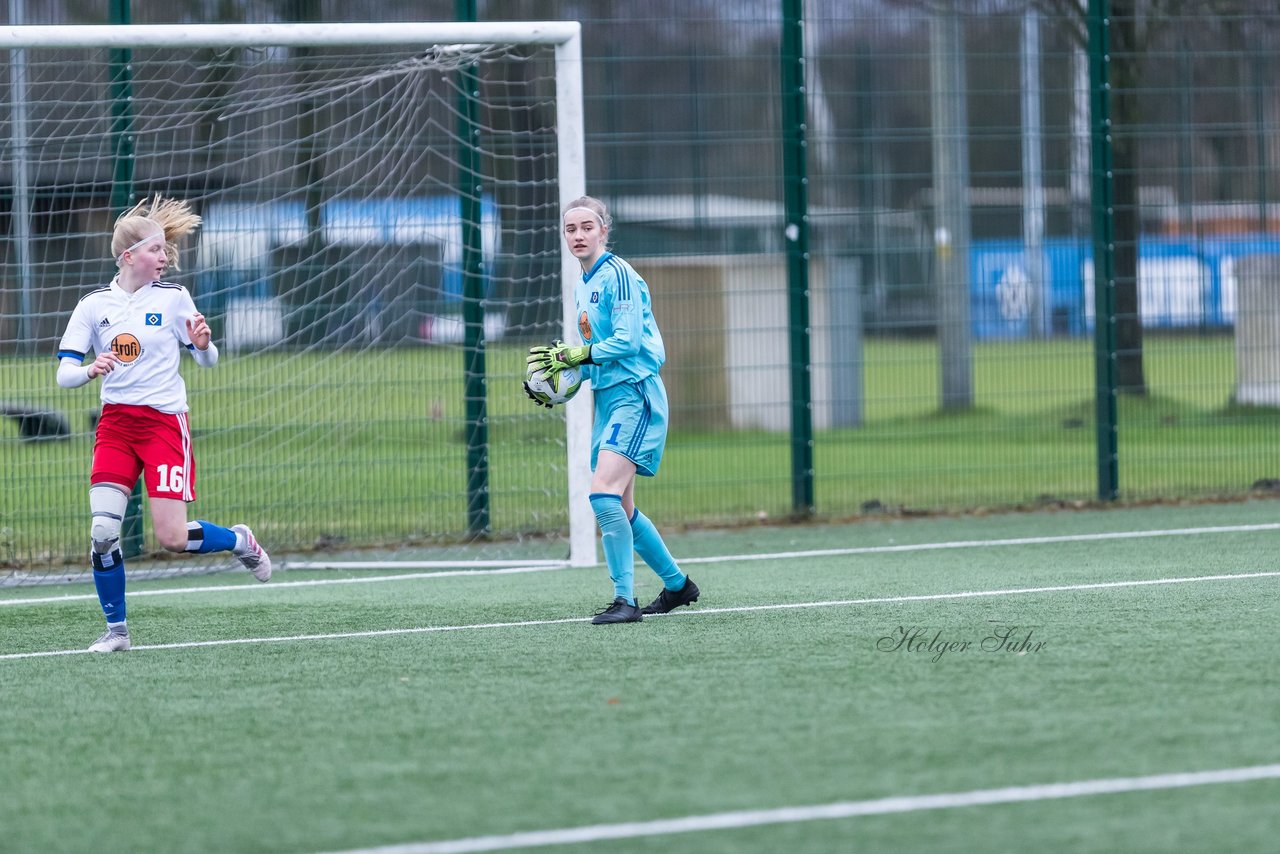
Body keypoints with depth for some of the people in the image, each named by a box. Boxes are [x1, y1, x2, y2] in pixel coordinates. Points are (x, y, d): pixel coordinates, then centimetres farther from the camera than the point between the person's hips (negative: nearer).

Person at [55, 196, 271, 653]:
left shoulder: (173, 297, -2)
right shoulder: (93, 305, 1)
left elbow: (207, 360, 6)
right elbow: (64, 373, -2)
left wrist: (203, 344, -18)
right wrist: (90, 370, -24)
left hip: (164, 422, -2)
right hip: (115, 423, 2)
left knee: (173, 538, -9)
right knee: (102, 530, -11)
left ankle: (240, 541, 22)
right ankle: (116, 629, 5)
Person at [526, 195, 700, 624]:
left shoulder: (618, 275, -11)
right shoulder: (582, 287, 16)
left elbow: (627, 341, -20)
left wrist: (574, 355, -17)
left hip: (634, 396, -10)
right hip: (606, 398, 10)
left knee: (604, 494, -22)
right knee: (620, 511, 13)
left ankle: (625, 600, -21)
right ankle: (677, 584, 30)